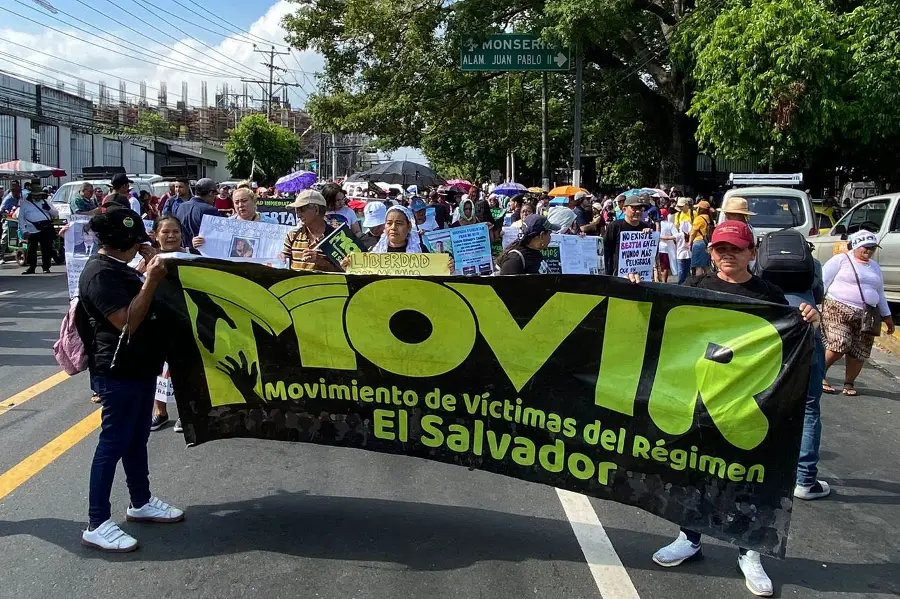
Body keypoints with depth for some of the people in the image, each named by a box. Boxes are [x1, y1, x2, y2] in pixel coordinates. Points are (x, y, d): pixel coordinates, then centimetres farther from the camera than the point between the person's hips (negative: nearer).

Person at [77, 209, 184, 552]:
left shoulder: (118, 267, 11)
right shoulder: (99, 274, -20)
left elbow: (148, 303, 20)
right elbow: (127, 322, -27)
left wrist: (151, 270, 11)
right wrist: (152, 280, -26)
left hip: (139, 367, 10)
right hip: (118, 372, -10)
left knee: (137, 438, 19)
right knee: (113, 443, -4)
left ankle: (141, 503, 33)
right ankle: (97, 525, 5)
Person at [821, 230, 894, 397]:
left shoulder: (875, 267, 20)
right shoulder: (841, 260, 0)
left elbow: (880, 294, 27)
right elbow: (823, 282, -3)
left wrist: (887, 316, 24)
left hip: (864, 316, 6)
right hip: (838, 310, -6)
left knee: (859, 353, 0)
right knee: (839, 345, -18)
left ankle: (849, 384, 15)